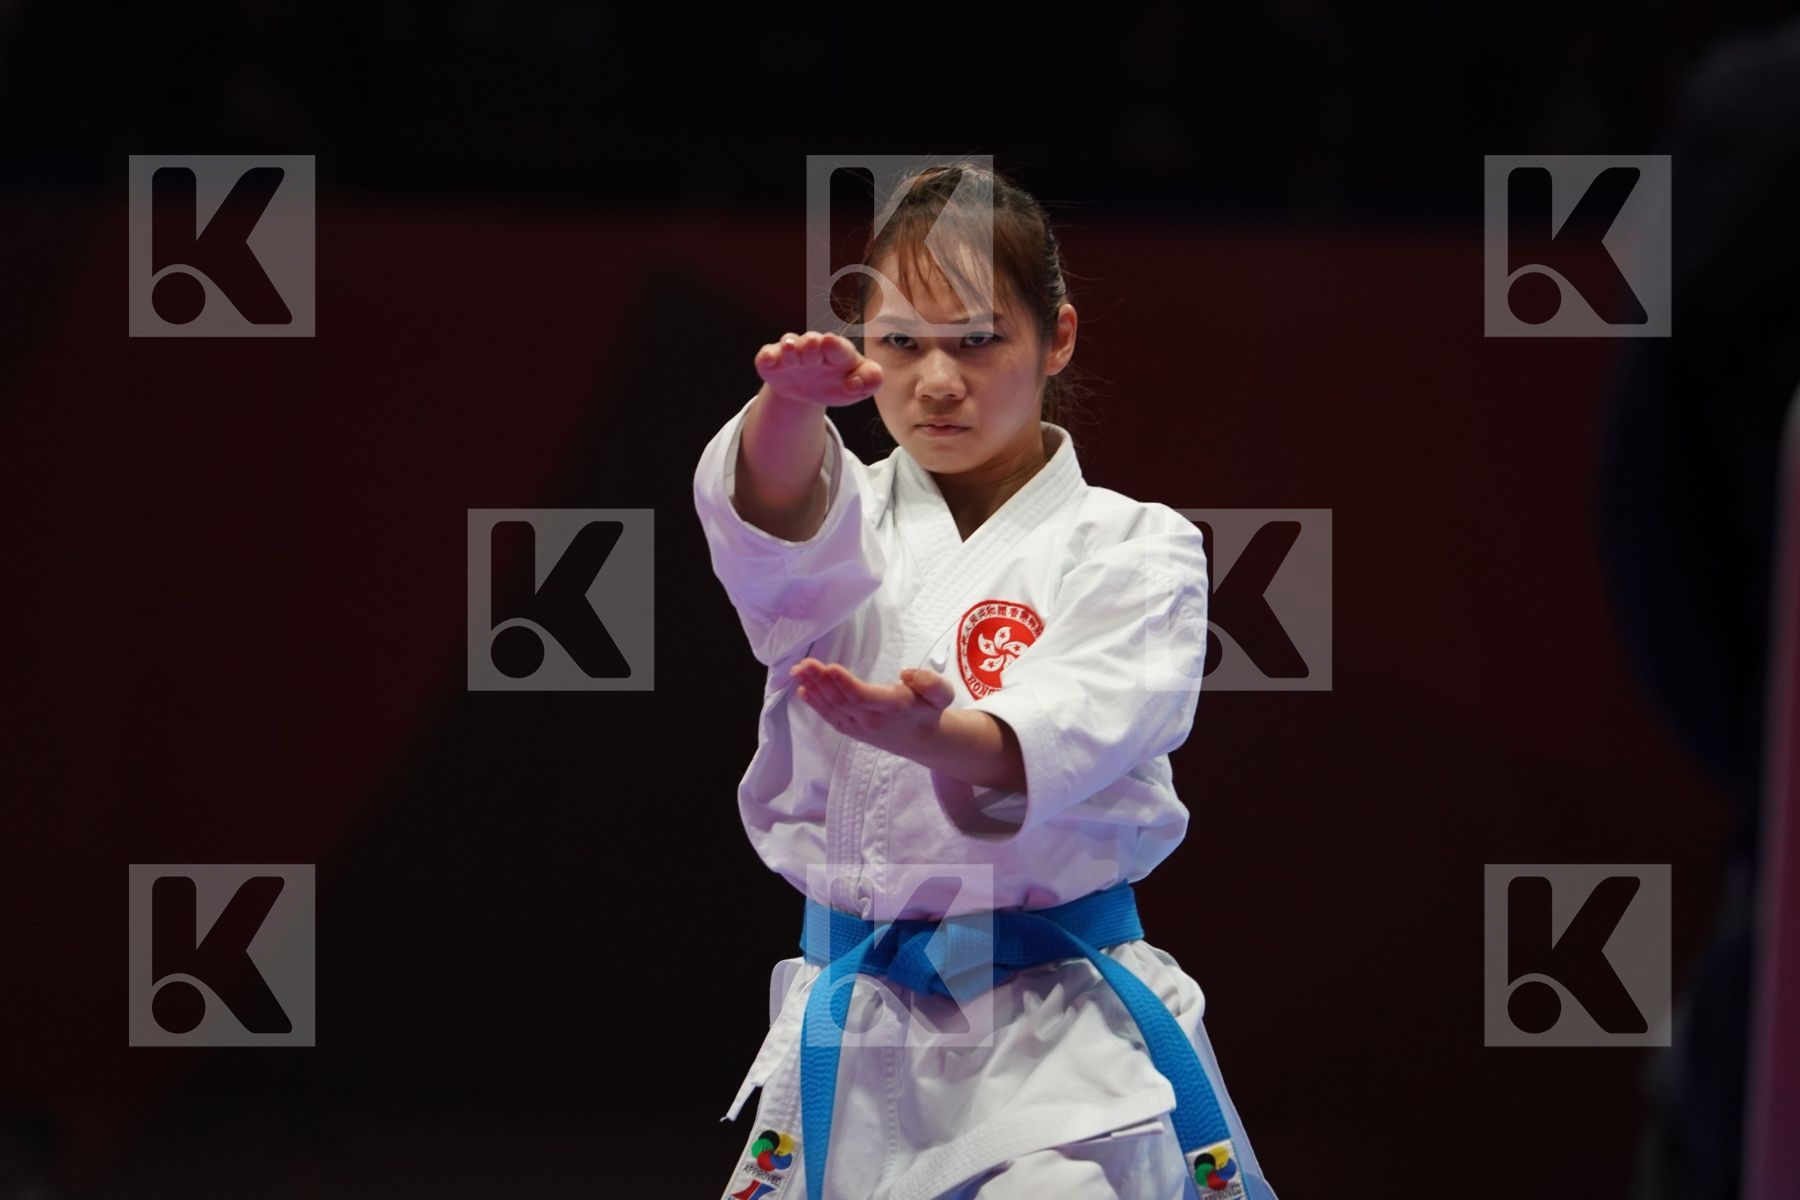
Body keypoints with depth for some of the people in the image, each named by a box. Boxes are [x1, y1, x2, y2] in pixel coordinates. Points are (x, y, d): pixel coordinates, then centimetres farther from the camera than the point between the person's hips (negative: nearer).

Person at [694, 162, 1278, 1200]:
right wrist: (795, 401, -41)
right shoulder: (850, 523, 8)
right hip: (852, 1034, 3)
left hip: (1057, 1035, -3)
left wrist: (939, 738, -42)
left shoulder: (1132, 548, 0)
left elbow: (1083, 728, -19)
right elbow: (775, 527, -17)